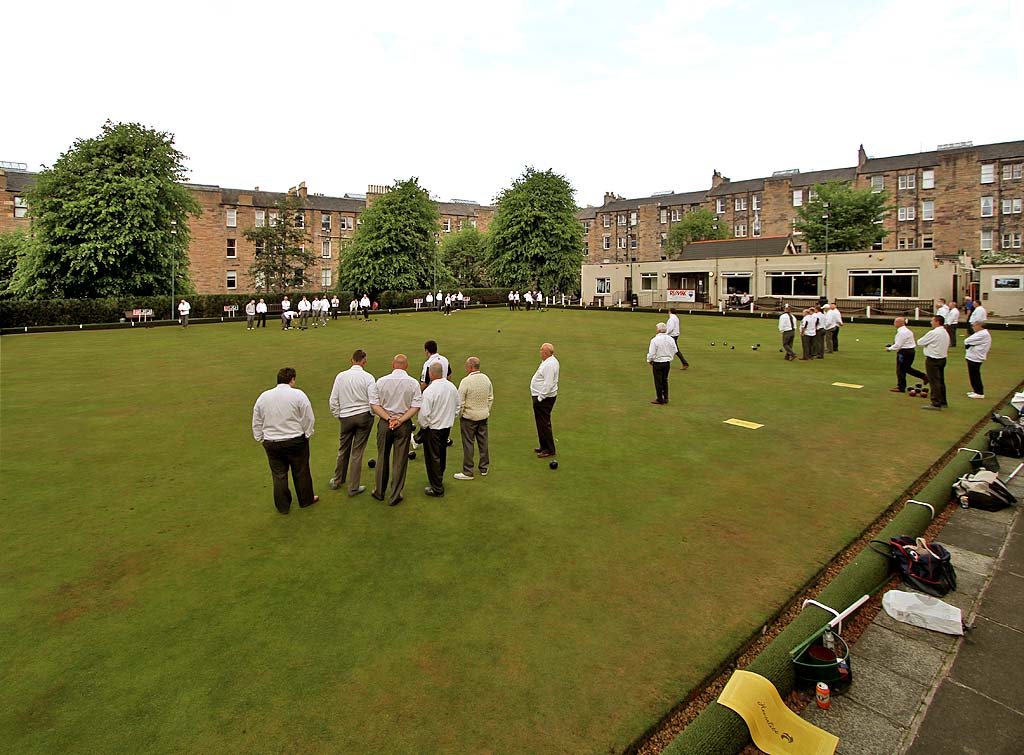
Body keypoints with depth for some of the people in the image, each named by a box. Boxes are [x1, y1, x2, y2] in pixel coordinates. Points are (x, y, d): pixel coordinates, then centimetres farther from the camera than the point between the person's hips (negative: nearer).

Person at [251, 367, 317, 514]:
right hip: (296, 441, -3)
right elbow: (308, 419, -8)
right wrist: (307, 434, 6)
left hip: (271, 443, 3)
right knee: (301, 472, 13)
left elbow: (256, 423, 9)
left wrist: (261, 439, 18)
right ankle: (306, 500, 29)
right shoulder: (298, 395, -11)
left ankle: (283, 506, 24)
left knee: (278, 474, 14)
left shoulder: (263, 396, 2)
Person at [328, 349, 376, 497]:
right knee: (357, 452, 5)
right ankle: (353, 487, 14)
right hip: (364, 416, -2)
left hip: (345, 417, 2)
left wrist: (338, 415, 14)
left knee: (343, 450, 19)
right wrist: (371, 415, 8)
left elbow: (333, 401, 1)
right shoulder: (368, 377, -11)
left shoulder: (340, 376, -2)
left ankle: (337, 481, 35)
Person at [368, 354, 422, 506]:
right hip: (404, 425, -1)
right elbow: (415, 407, -11)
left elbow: (374, 405, -8)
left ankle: (379, 492, 29)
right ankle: (394, 496, 13)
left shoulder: (381, 381, -4)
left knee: (382, 458, 16)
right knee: (400, 461, 7)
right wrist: (400, 420, -13)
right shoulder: (413, 383, -6)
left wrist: (388, 418, -11)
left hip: (384, 423, 1)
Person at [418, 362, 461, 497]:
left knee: (433, 458, 4)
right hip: (447, 426, 7)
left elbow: (424, 413, -22)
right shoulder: (452, 387, -1)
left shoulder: (429, 391, -23)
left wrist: (423, 426, -5)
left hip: (433, 428, -7)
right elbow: (457, 406, 10)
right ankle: (439, 479, 40)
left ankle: (437, 489, 12)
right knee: (442, 454, 22)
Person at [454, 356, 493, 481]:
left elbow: (460, 402, -15)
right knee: (483, 442, 15)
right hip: (483, 416, 6)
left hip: (469, 416, -6)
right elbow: (491, 398, 8)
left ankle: (467, 472, 10)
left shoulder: (466, 381, -19)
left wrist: (460, 416, -1)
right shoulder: (486, 379, -1)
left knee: (468, 444, 3)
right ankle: (484, 468, 28)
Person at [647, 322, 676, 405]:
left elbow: (651, 353, -16)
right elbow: (674, 352, 8)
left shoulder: (654, 340, -17)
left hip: (657, 363, -6)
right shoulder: (670, 339, 0)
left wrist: (649, 361, 1)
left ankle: (660, 399, 13)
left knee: (658, 382, 5)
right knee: (665, 380, 18)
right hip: (667, 363, 6)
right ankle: (665, 398, 22)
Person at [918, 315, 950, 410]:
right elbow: (947, 346, 15)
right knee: (941, 381, 16)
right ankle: (943, 402, 24)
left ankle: (936, 403, -4)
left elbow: (920, 342, -11)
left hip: (933, 360, -9)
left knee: (934, 382, -5)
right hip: (942, 359, 9)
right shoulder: (946, 333, 10)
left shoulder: (933, 333, -18)